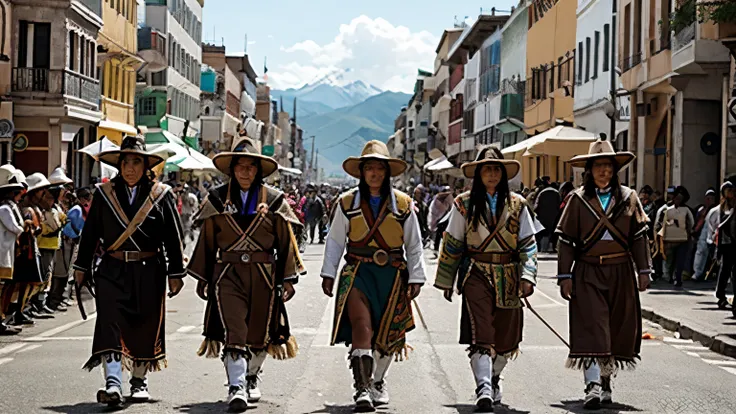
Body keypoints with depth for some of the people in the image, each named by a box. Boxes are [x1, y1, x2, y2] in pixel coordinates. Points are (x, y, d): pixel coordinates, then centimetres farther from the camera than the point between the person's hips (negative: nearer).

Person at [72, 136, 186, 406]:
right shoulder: (104, 193, 6)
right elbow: (90, 232, 10)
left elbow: (173, 237, 2)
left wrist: (176, 273, -1)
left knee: (145, 327, 8)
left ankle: (139, 381, 26)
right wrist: (81, 267, 11)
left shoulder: (161, 195, 2)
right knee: (110, 324, -13)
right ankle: (113, 383, -18)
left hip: (149, 272, 0)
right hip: (112, 270, 0)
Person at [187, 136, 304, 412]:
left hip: (264, 275, 1)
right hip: (228, 275, -1)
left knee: (259, 332, 10)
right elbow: (207, 240, 9)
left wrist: (288, 278, 0)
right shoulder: (218, 199, 6)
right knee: (233, 331, -12)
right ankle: (236, 388, -15)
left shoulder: (274, 200, 3)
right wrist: (202, 278, 9)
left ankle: (251, 379, 32)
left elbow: (286, 241, 4)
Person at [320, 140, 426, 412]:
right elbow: (335, 241, 9)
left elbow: (414, 246, 8)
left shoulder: (403, 204, 4)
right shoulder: (348, 203, 4)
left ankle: (378, 382, 31)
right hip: (358, 272, -1)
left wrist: (415, 278, 3)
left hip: (393, 274, 1)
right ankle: (361, 389, -19)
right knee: (361, 326, -17)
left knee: (387, 333, 9)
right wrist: (328, 274, 4)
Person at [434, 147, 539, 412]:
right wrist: (446, 281, 8)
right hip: (476, 275, -2)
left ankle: (493, 378, 33)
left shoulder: (516, 204, 6)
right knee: (481, 334, -15)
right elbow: (452, 244, 7)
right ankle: (483, 389, -22)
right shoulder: (465, 204, 3)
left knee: (506, 337, 9)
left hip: (508, 278, 2)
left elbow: (528, 243, 4)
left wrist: (527, 276, -8)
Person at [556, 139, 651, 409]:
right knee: (591, 328, -12)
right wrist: (564, 276, -3)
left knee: (618, 329, 7)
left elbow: (639, 236, 8)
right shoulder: (578, 200, 2)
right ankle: (593, 385, -17)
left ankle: (606, 381, 21)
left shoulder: (628, 198, 7)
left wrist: (643, 270, 3)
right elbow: (566, 240, 2)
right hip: (588, 273, -2)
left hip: (621, 273, 2)